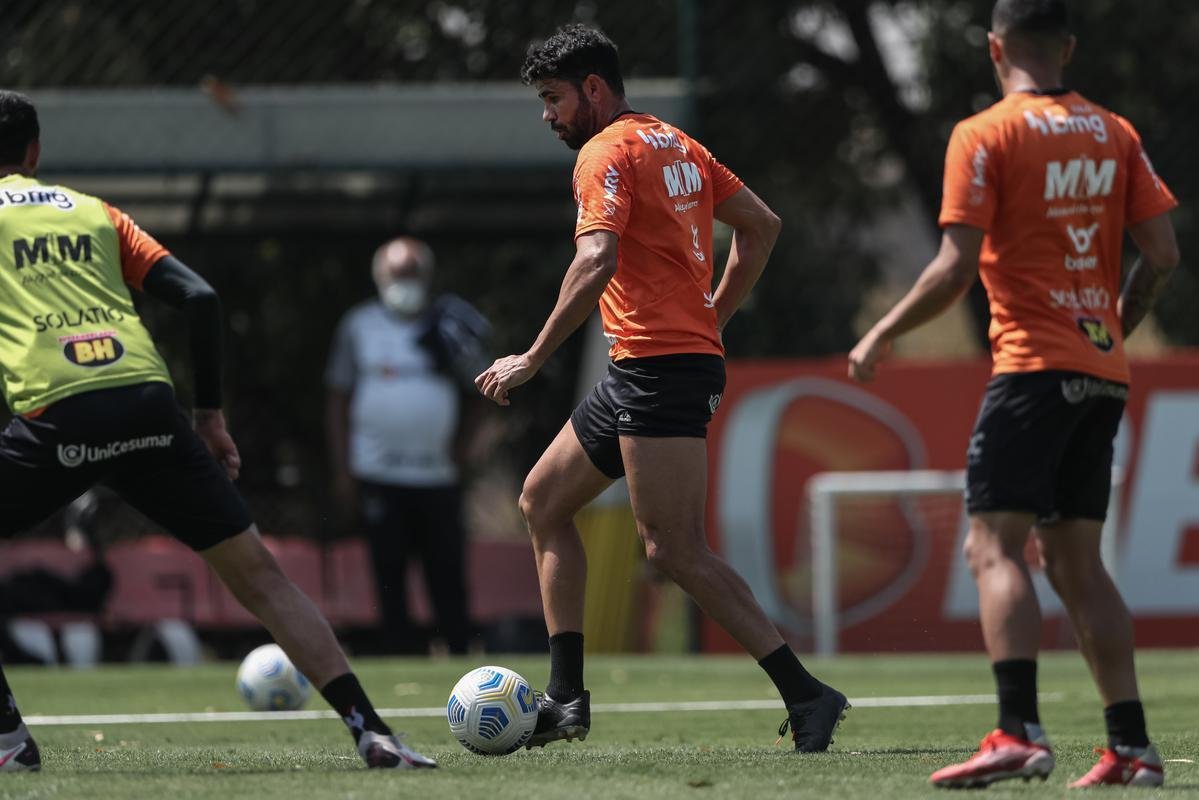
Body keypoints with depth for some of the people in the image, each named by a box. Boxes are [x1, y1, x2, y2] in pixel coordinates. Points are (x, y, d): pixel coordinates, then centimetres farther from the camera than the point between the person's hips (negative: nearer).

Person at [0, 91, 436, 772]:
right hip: (149, 404, 4)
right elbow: (200, 298, 15)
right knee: (256, 571, 9)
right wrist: (210, 413, 20)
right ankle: (370, 729, 1)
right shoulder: (95, 213, 25)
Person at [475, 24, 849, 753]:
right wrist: (712, 319, 23)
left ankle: (806, 697, -17)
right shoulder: (676, 145, 18)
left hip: (659, 367, -10)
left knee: (676, 551, -13)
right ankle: (567, 698, 15)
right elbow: (762, 225, 23)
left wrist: (533, 360, -20)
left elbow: (597, 264, -23)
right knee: (544, 500, 17)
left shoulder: (607, 152, -10)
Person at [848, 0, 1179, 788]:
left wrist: (883, 335, 1)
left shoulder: (985, 136, -5)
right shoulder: (1115, 134, 11)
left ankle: (1019, 731, -24)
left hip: (1033, 364, -6)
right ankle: (1131, 745, 5)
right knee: (1076, 558, 11)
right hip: (1103, 372, 6)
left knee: (996, 545, -9)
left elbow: (957, 267, -11)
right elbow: (1162, 253, 8)